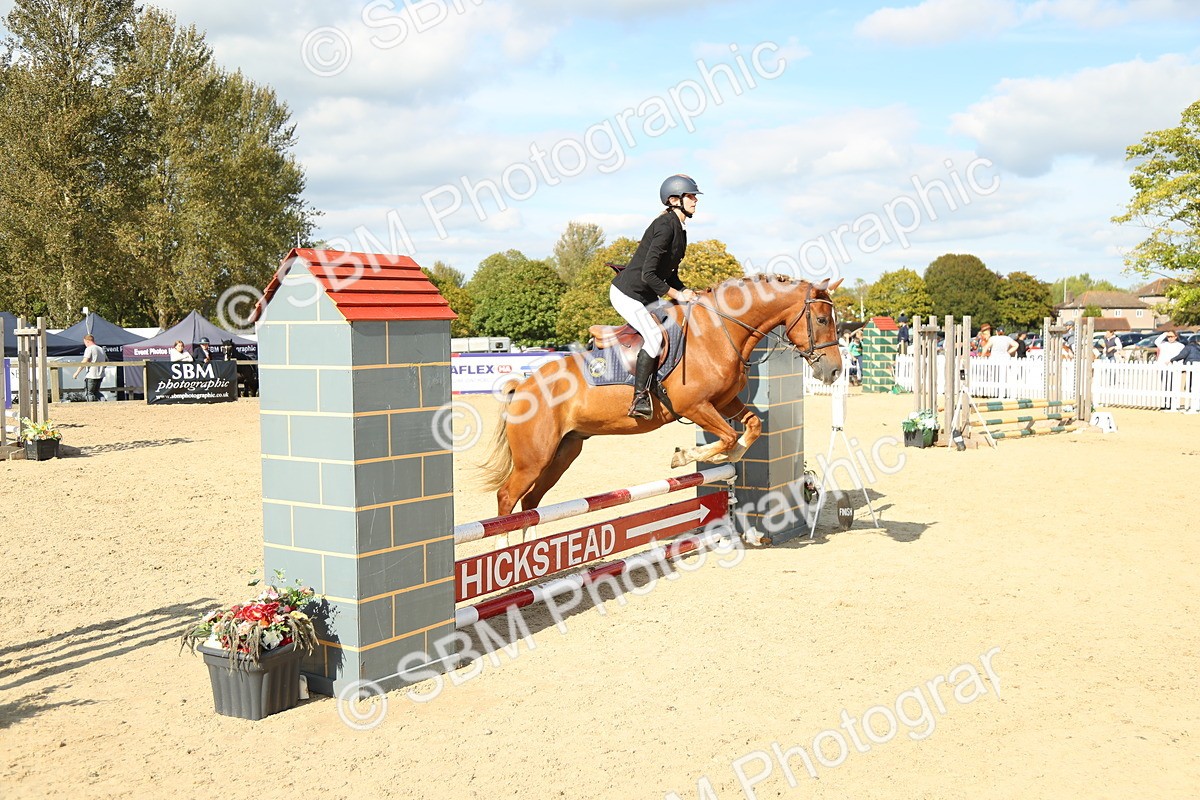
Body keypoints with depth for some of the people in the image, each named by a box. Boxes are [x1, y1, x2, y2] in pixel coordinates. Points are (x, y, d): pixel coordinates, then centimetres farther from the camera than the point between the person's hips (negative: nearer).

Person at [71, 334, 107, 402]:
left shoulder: (89, 349, -9)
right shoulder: (101, 349, 14)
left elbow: (84, 362, -17)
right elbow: (106, 360, 23)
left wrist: (77, 372, -14)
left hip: (91, 376, -8)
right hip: (100, 376, 8)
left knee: (88, 393, -1)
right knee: (96, 393, 17)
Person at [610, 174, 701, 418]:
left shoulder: (679, 228, 9)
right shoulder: (665, 226, -20)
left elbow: (670, 273, 16)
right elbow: (648, 275, -26)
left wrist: (686, 293, 0)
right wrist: (677, 295, -17)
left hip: (645, 296, 10)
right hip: (626, 292, -10)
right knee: (655, 336, -21)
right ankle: (639, 399, -19)